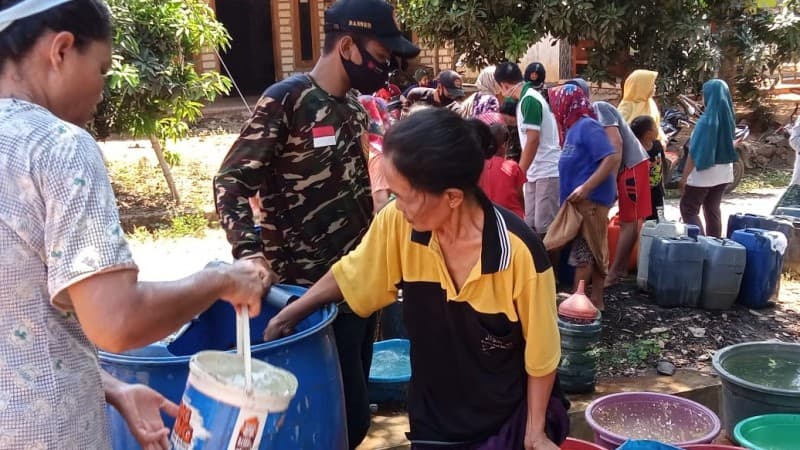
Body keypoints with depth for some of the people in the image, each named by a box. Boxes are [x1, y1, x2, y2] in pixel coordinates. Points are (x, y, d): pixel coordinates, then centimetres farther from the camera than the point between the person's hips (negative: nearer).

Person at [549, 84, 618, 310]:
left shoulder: (587, 126, -15)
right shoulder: (574, 128, 13)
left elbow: (612, 158, -23)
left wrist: (586, 187, -27)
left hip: (590, 199, -9)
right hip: (584, 200, 9)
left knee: (583, 250, -5)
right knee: (595, 250, 12)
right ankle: (596, 300, 18)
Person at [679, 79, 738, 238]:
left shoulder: (707, 120, -19)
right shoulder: (728, 117, 2)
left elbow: (695, 151, -19)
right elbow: (726, 145, 11)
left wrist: (684, 177, -15)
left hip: (704, 173, -7)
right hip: (723, 172, 7)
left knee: (688, 210, 2)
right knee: (713, 210, 15)